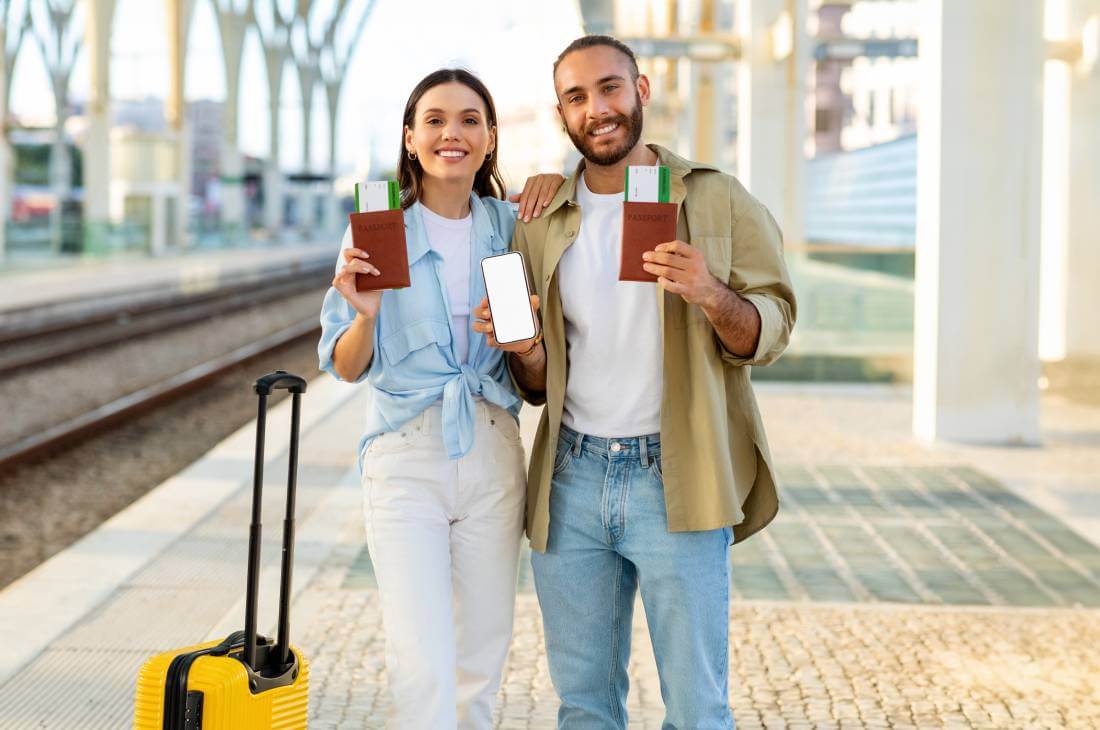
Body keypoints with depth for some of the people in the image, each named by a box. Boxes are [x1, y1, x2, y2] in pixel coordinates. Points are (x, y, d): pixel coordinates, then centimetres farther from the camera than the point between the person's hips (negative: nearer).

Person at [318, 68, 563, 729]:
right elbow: (346, 368, -2)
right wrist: (367, 313, -24)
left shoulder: (511, 224, 4)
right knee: (422, 674, -13)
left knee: (481, 663, 12)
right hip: (405, 458, -3)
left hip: (493, 456, 3)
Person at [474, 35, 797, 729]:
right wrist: (525, 351, -7)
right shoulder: (542, 225, 10)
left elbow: (770, 331, -3)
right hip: (573, 477, 4)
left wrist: (709, 294, -23)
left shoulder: (717, 200, -1)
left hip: (675, 481, -4)